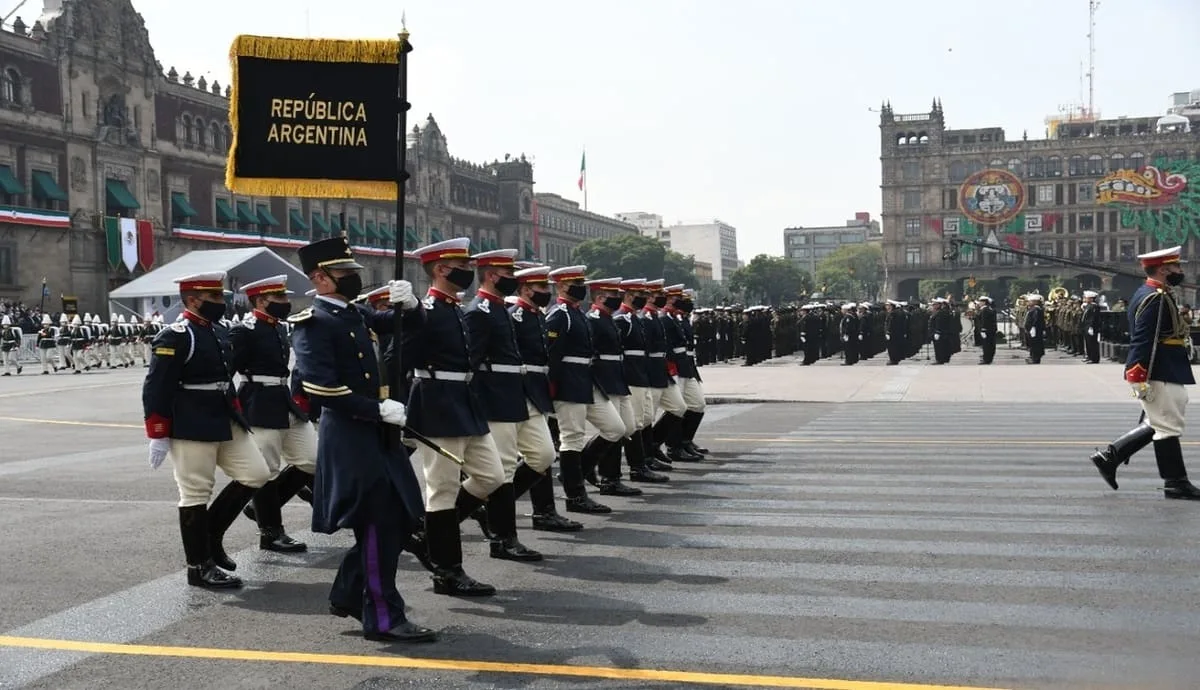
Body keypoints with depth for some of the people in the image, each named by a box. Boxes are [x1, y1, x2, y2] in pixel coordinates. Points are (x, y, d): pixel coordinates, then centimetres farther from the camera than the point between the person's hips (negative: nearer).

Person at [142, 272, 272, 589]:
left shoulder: (219, 334, 13)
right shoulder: (175, 337, -14)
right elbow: (155, 389, -16)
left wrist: (236, 415, 20)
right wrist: (158, 436, -17)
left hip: (225, 424, 9)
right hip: (191, 429, -9)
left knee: (256, 474, 6)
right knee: (195, 494, 0)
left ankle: (210, 533, 19)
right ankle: (200, 567, 11)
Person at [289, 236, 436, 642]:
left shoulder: (355, 314, 13)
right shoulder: (312, 323, -12)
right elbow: (319, 388, -22)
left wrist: (408, 305, -5)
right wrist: (379, 409, -21)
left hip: (374, 430, 9)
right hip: (348, 433, -9)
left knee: (400, 516, 14)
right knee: (379, 522, -6)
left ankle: (348, 594, 28)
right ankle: (383, 618, 5)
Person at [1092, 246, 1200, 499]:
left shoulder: (1150, 295, 15)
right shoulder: (1156, 299, -18)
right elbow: (1142, 341, -24)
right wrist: (1139, 379, -26)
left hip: (1164, 373, 11)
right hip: (1160, 375, -11)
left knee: (1155, 424, 16)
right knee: (1167, 427, -1)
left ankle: (1109, 457, 17)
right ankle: (1175, 483, 8)